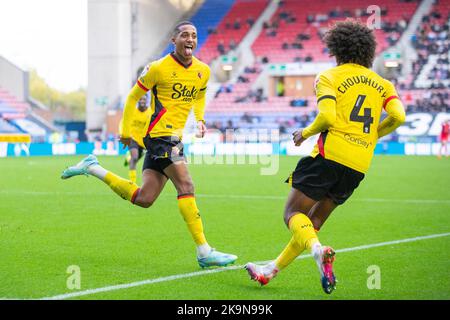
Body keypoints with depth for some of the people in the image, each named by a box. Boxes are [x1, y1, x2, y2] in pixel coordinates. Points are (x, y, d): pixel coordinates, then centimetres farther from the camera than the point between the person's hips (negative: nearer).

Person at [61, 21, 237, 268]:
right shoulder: (158, 68, -9)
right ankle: (204, 252, -14)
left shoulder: (203, 71, 9)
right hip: (160, 135, -8)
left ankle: (92, 168, 22)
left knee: (144, 199, 7)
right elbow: (133, 97, 2)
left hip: (175, 137, 8)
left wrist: (200, 119, 15)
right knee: (186, 187, -16)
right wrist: (125, 131, 5)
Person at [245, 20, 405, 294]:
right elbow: (398, 116, -2)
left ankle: (319, 251, -29)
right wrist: (372, 135, 15)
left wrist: (305, 133, 3)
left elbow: (327, 117, -15)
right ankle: (271, 270, 22)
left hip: (330, 155, -5)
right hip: (359, 166, 6)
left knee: (294, 214, 2)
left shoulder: (329, 77, 1)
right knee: (314, 221, 17)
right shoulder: (382, 83, 15)